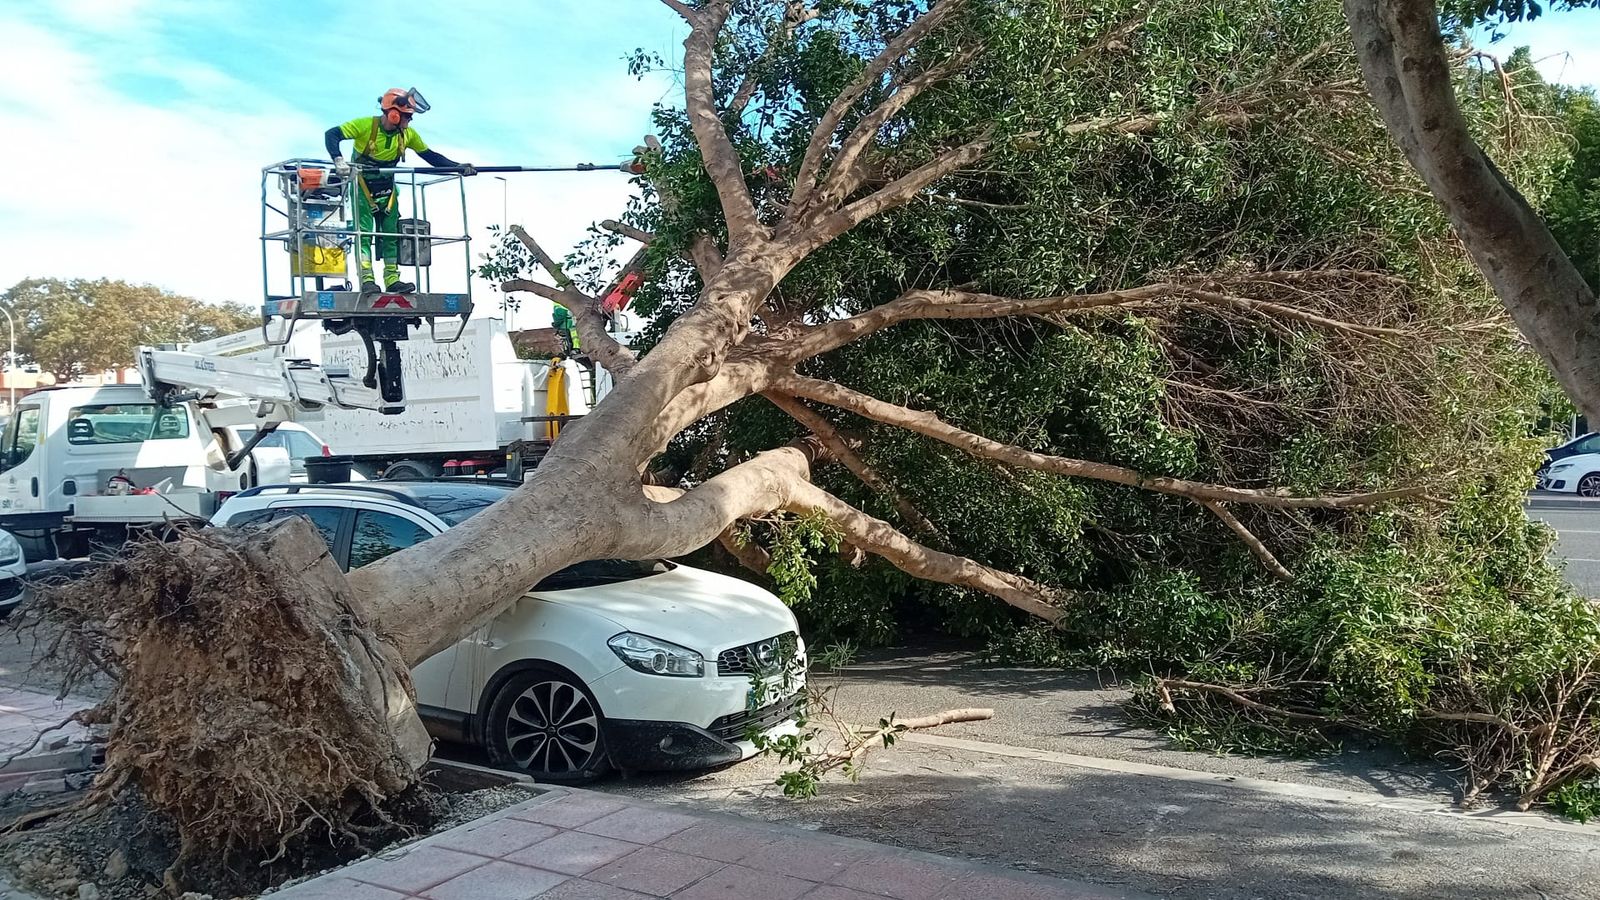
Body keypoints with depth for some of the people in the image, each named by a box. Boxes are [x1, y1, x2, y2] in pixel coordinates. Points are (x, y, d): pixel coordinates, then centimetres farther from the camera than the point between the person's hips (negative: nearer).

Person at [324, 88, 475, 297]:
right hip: (363, 186, -5)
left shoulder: (408, 134, -7)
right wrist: (338, 160, -38)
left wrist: (459, 167, -10)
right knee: (364, 232, -12)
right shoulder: (366, 125, -21)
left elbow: (430, 156, 0)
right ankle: (367, 280, -14)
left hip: (387, 189, 5)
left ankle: (392, 279, 7)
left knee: (391, 234, 2)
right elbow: (332, 135, -22)